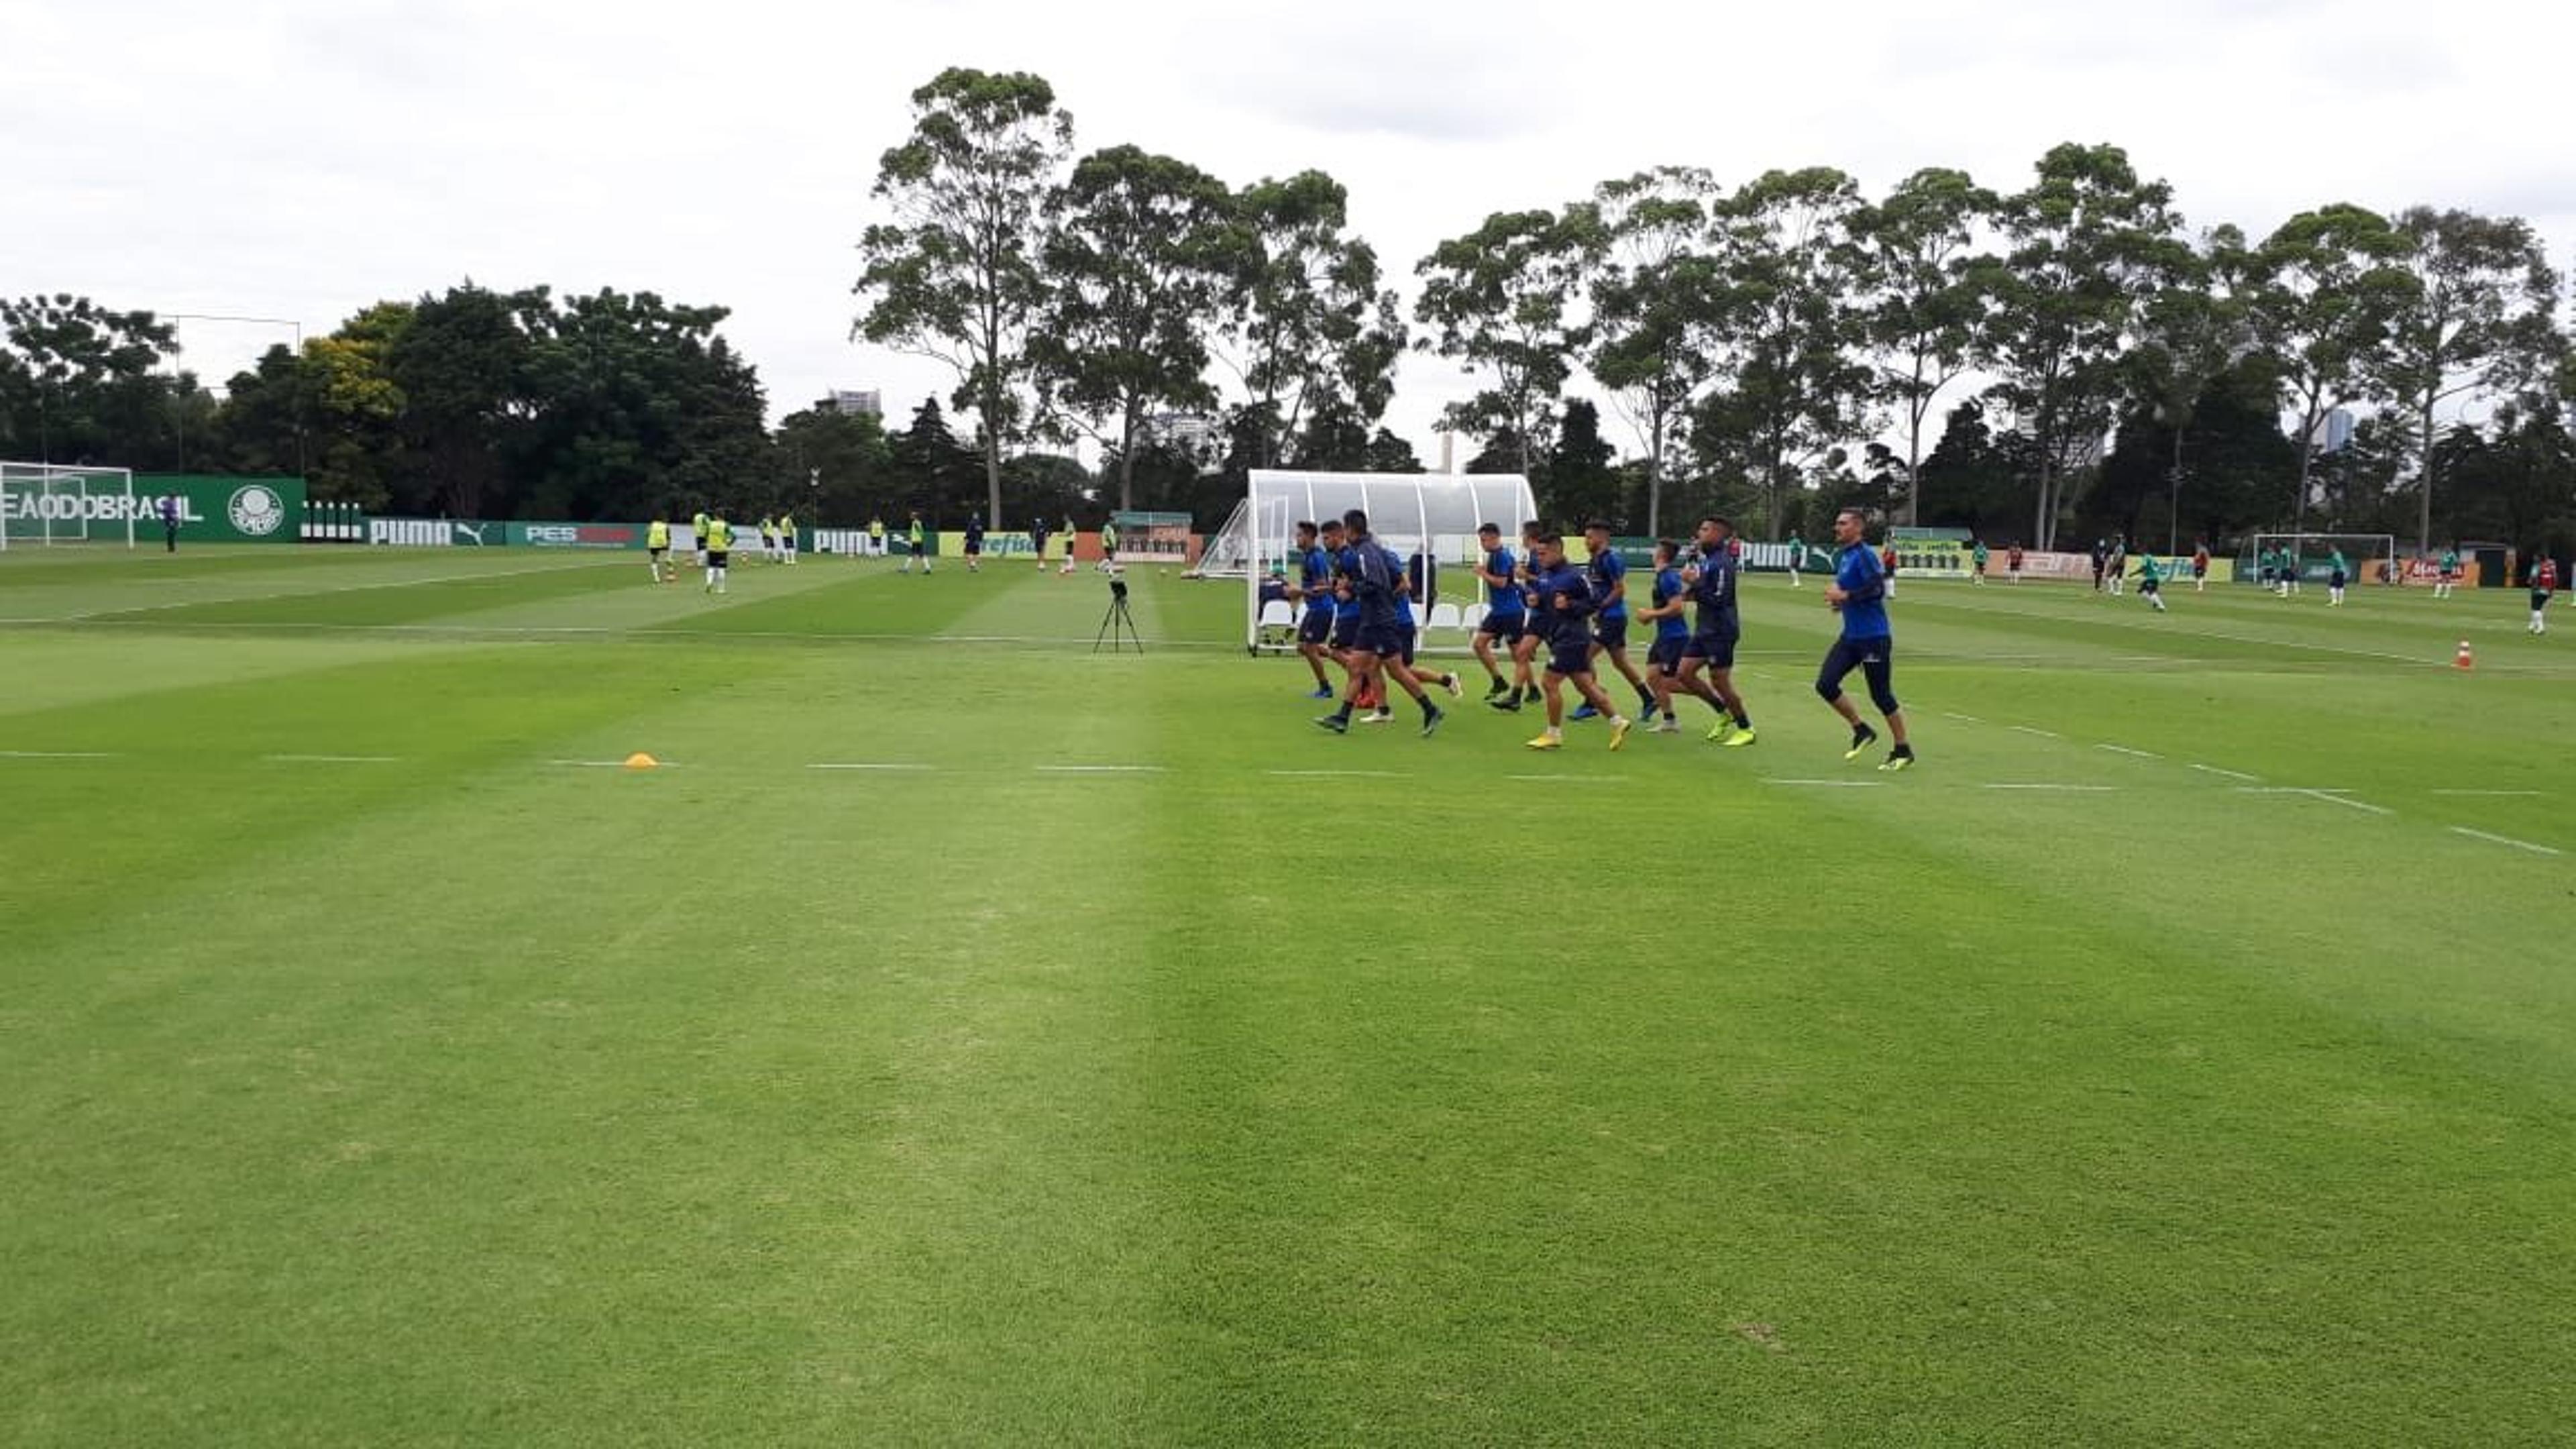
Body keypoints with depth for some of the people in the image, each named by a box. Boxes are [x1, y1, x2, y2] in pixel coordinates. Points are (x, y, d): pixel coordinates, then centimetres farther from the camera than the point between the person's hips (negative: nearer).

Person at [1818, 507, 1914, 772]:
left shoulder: (1864, 555, -14)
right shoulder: (1840, 556, 13)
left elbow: (1878, 589, -25)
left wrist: (1845, 596, -20)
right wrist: (1838, 600, 9)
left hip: (1874, 637, -9)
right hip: (1851, 636, 9)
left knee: (1881, 695, -2)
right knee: (1825, 684, 0)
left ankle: (1904, 752, 12)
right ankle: (1862, 731, 16)